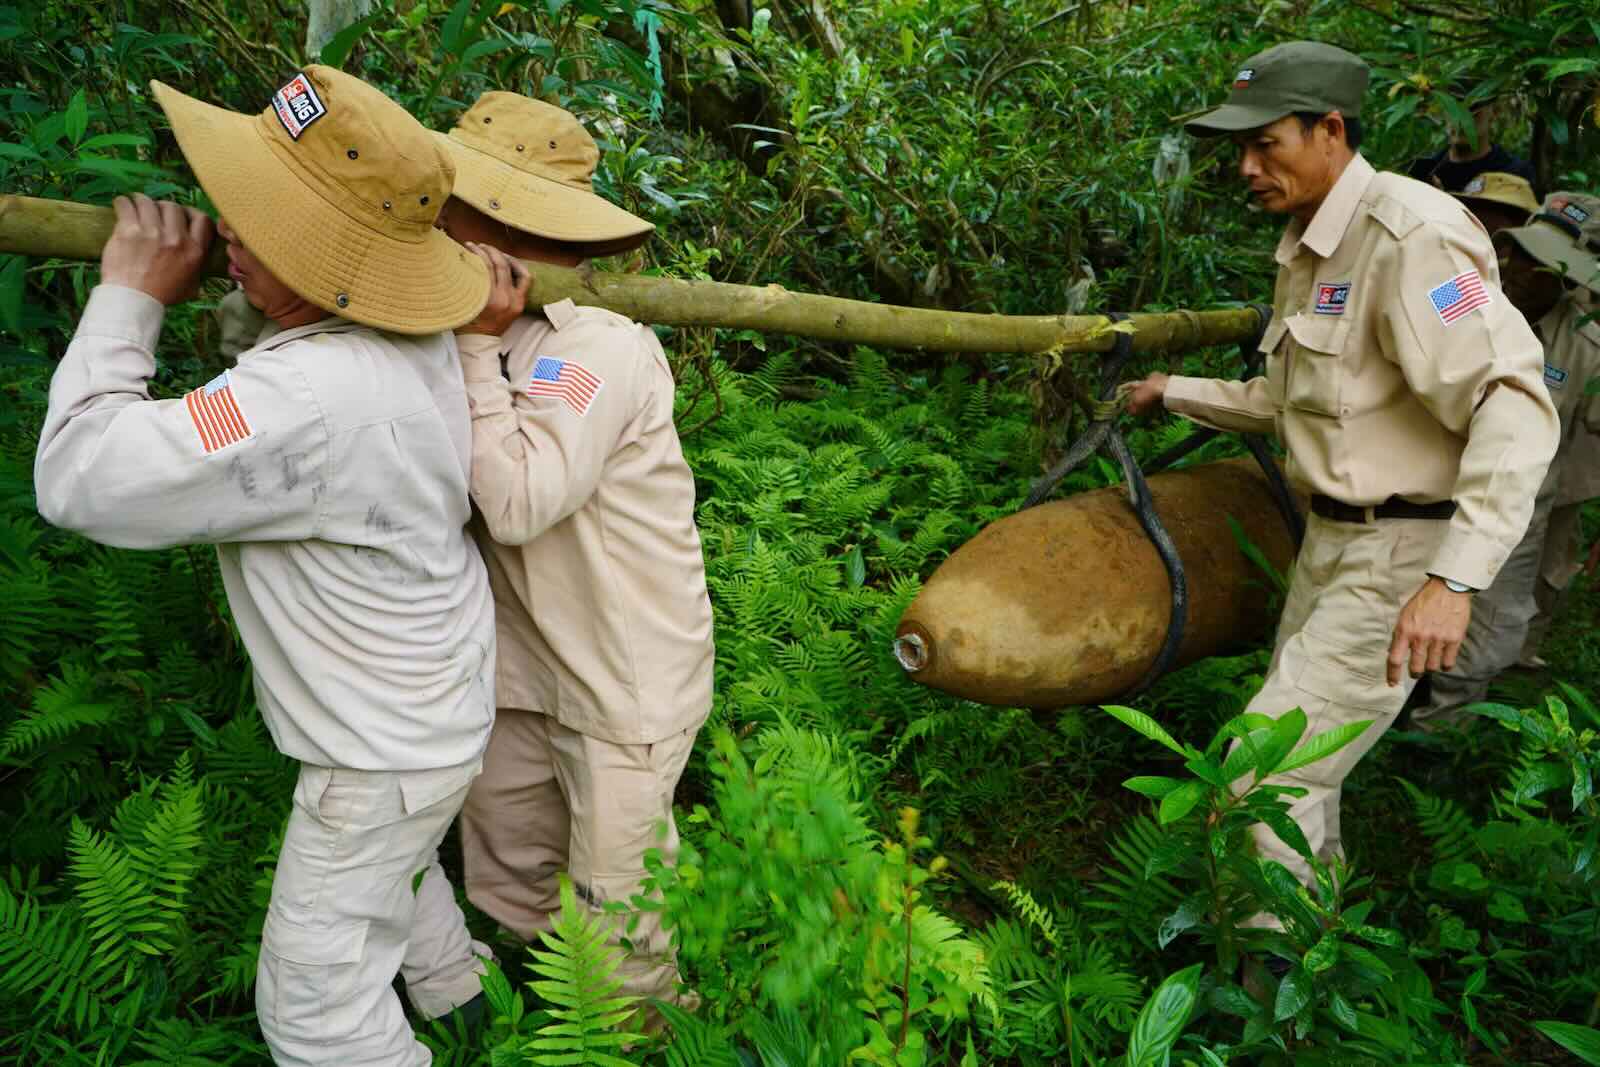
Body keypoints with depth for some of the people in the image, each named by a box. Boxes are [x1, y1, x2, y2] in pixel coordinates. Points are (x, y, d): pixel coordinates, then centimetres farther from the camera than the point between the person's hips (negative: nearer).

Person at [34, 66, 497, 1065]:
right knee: (391, 872, 35)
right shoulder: (414, 332, -9)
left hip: (383, 752, -9)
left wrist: (129, 297, -20)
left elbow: (82, 477, -30)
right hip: (437, 708, 9)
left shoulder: (314, 396, -38)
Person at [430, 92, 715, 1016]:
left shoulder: (600, 343, -23)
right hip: (526, 664, 8)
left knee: (616, 918, 11)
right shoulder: (498, 320, 1)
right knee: (508, 890, 23)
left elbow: (518, 503, -28)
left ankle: (652, 1033, 38)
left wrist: (475, 346, -25)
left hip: (627, 681, -8)